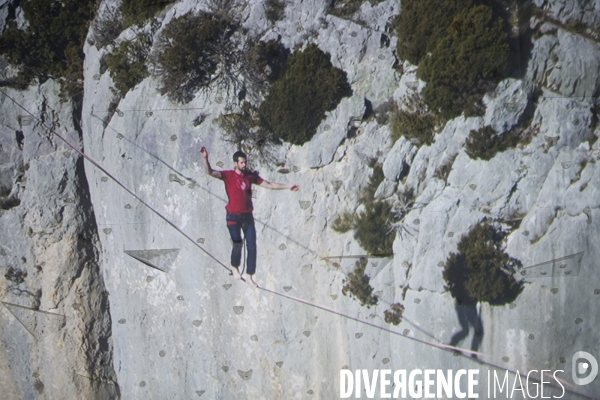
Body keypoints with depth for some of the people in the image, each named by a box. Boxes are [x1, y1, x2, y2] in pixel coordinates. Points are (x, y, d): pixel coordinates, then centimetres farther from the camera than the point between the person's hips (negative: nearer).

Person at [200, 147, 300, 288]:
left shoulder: (250, 176, 6)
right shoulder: (228, 175, -6)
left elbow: (269, 184, 14)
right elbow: (210, 172, -20)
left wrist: (287, 187, 9)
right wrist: (205, 158, -37)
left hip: (248, 216, 4)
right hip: (234, 216, -4)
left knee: (252, 246, 0)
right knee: (238, 244, -10)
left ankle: (248, 275, 11)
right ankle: (234, 267, 19)